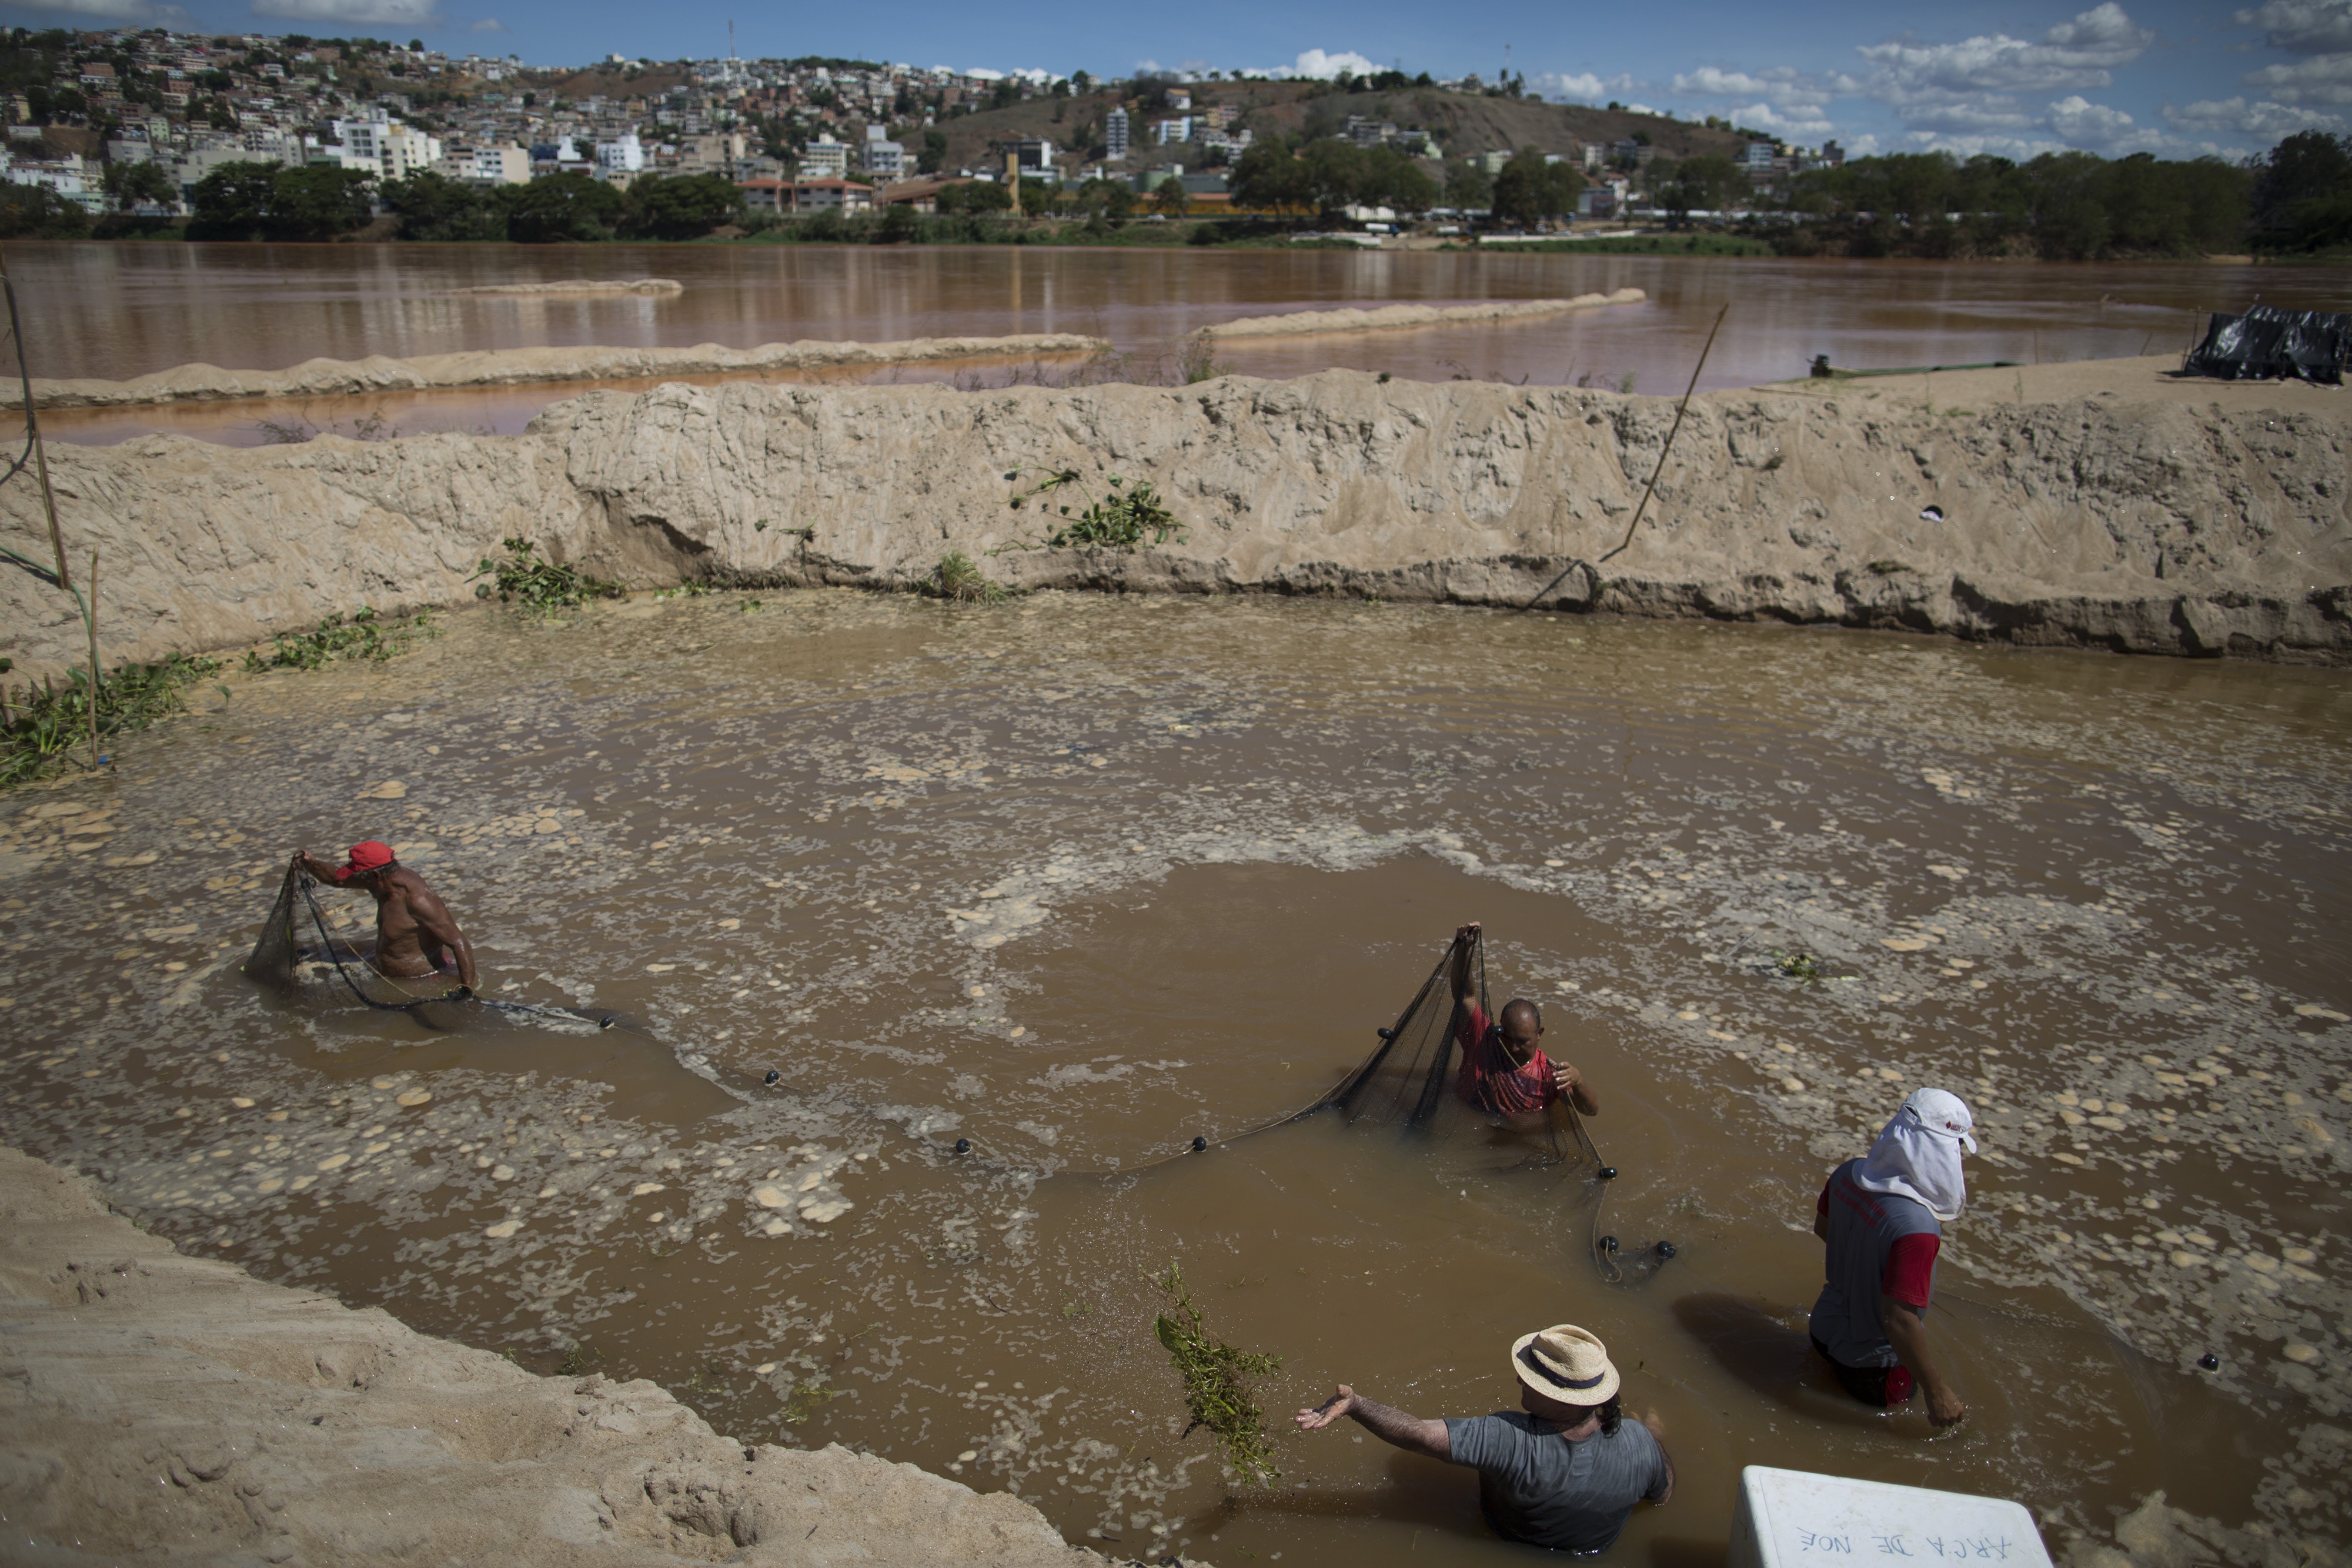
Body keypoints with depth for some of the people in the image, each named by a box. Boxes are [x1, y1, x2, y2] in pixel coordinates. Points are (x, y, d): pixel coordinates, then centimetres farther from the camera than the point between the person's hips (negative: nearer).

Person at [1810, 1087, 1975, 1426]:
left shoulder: (1849, 1173, -14)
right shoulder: (1916, 1227, -36)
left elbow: (1822, 1227, 6)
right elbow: (1898, 1320, -32)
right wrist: (1937, 1391, -20)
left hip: (1825, 1330, 6)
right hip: (1873, 1365, -6)